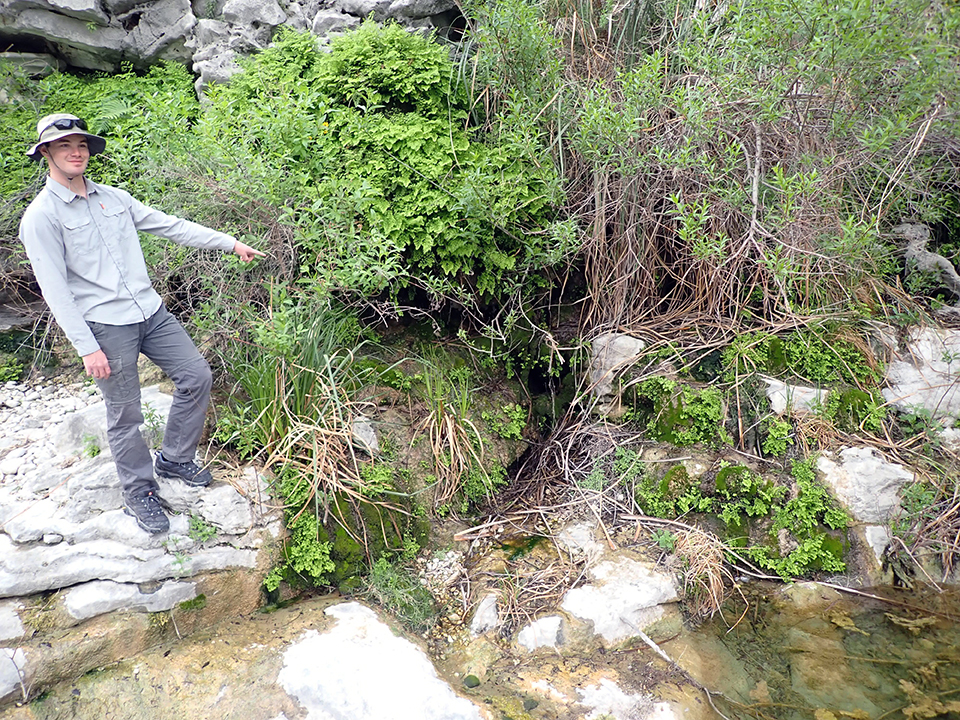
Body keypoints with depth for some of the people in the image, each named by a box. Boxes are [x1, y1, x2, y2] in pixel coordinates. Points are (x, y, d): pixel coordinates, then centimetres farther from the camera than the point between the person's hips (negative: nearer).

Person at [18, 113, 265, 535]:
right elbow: (55, 290, -11)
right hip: (106, 326, -6)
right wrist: (87, 347, -16)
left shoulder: (114, 198, 11)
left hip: (151, 311, 6)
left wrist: (229, 243, 11)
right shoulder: (40, 218, -7)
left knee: (196, 375, 6)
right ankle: (139, 493, 22)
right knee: (125, 416, 2)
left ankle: (174, 460, 25)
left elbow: (170, 226, 14)